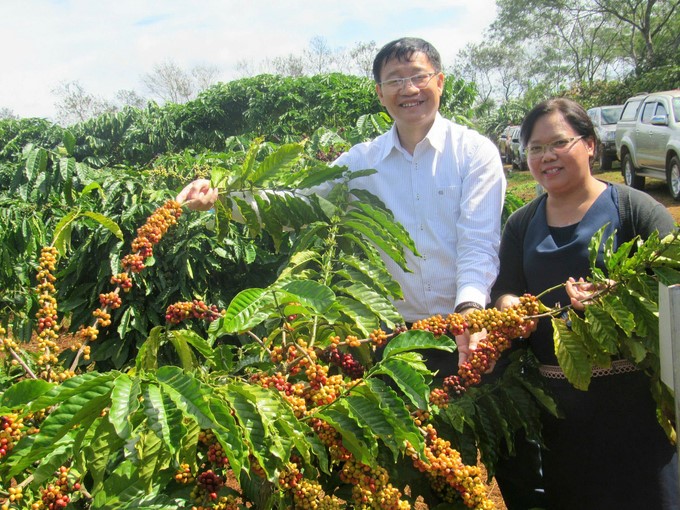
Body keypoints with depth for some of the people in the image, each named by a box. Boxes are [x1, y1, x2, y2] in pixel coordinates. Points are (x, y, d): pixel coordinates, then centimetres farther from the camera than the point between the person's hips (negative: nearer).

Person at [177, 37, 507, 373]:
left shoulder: (475, 151, -4)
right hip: (394, 329, 3)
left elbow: (478, 242, -13)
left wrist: (470, 309, -30)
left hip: (464, 331, -2)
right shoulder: (362, 160, 5)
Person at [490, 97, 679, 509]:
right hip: (552, 398, 4)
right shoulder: (522, 224, 13)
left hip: (628, 397, -4)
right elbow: (506, 290, 10)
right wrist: (512, 309, -14)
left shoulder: (634, 208, -2)